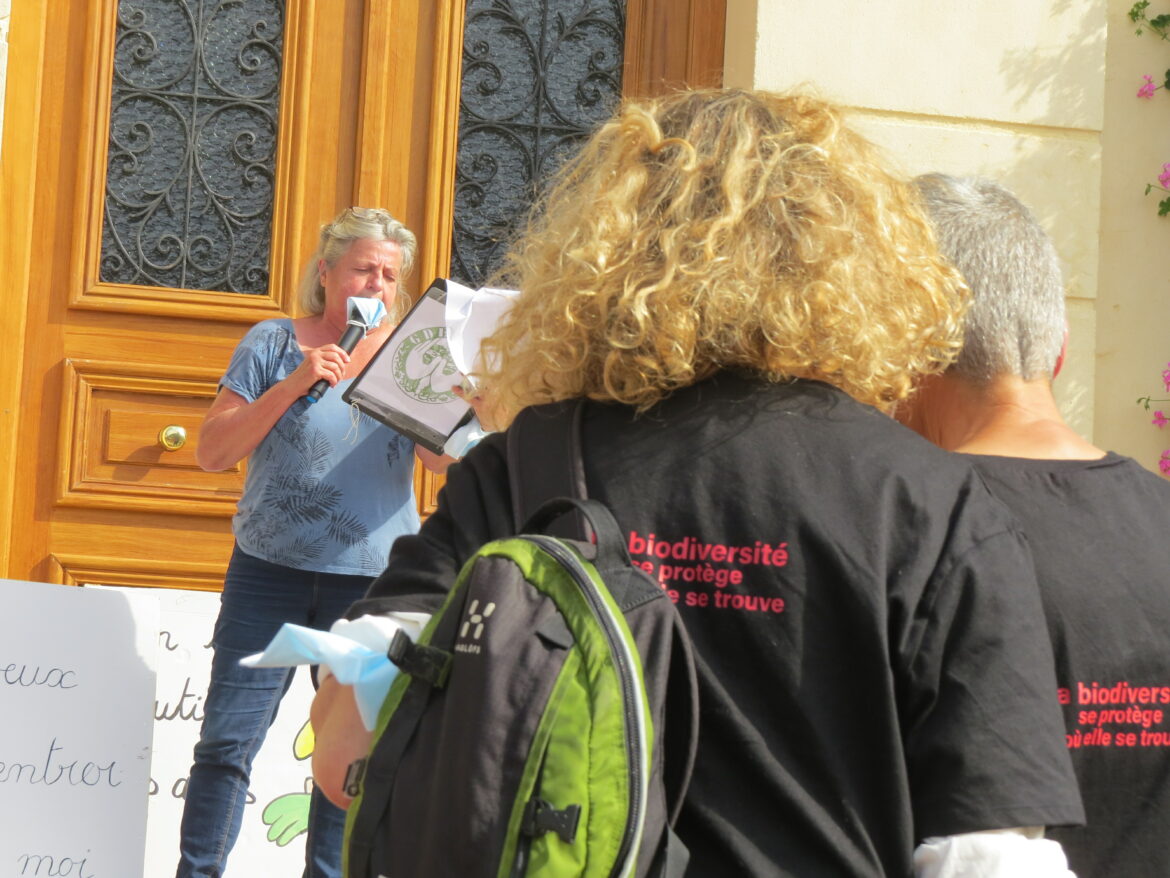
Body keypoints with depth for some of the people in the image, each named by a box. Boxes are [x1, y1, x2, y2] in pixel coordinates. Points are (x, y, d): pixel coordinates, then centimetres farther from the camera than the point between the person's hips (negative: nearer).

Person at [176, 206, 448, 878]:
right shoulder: (274, 344, 2)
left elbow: (446, 460, -1)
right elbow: (213, 452, -5)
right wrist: (294, 384, -16)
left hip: (372, 577, 1)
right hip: (272, 569, -1)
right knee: (227, 742, -5)